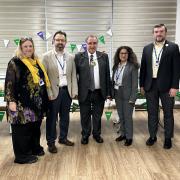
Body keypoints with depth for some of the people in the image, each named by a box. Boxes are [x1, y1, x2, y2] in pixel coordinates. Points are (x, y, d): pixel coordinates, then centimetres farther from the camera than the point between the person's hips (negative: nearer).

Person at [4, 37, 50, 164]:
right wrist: (11, 100, -19)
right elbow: (9, 83, -12)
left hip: (37, 102, 7)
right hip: (22, 103, -7)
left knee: (36, 126, 17)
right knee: (22, 129, 2)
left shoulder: (37, 62, 13)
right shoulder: (15, 63, -8)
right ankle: (22, 155, 15)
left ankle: (35, 148, 34)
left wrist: (44, 99, 19)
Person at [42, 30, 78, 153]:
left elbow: (73, 75, 7)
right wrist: (48, 93, -13)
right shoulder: (46, 57, -4)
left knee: (65, 116, 14)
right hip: (54, 92, -3)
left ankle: (63, 138, 31)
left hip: (67, 91, 4)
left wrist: (74, 91, 0)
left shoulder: (71, 57, 7)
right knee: (52, 118, 6)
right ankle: (51, 142, 19)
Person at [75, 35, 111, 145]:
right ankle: (85, 135, 30)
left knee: (98, 115, 14)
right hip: (84, 92, -1)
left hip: (99, 92, 1)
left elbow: (107, 75, 4)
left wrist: (108, 92, 2)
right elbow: (75, 74, -1)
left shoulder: (104, 56, 4)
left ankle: (97, 134, 33)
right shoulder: (79, 57, -1)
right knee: (85, 116, 11)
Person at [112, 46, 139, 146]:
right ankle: (123, 134, 30)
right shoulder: (116, 66, 7)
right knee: (121, 116, 15)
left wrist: (132, 98, -15)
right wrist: (111, 93, 4)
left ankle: (129, 137, 17)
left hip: (127, 95, -5)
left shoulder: (132, 66, -10)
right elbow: (113, 80, 10)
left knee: (127, 117, 3)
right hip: (117, 95, 5)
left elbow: (135, 83, -12)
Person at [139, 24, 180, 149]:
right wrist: (142, 85, 5)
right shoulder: (147, 48, 7)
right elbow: (143, 68, 8)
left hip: (166, 86, -3)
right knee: (152, 113, 12)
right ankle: (153, 136, 26)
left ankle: (168, 138, 22)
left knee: (168, 113, 8)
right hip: (150, 85, 3)